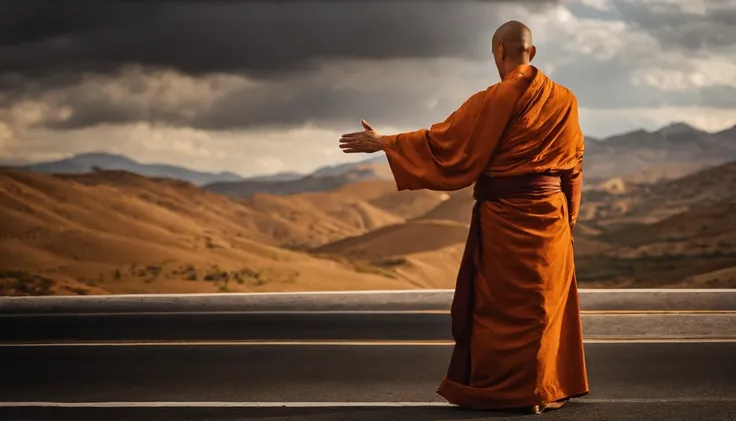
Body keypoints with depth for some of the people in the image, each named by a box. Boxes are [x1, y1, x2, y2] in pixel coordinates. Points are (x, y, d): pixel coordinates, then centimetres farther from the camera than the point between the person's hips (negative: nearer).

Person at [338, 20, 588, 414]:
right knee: (545, 300, 12)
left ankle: (491, 389, 11)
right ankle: (545, 389, 16)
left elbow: (442, 140, -10)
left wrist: (381, 143, -2)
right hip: (550, 212, 4)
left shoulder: (494, 100, -12)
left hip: (504, 216, -4)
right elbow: (573, 163, 11)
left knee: (498, 303, 4)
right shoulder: (564, 100, 3)